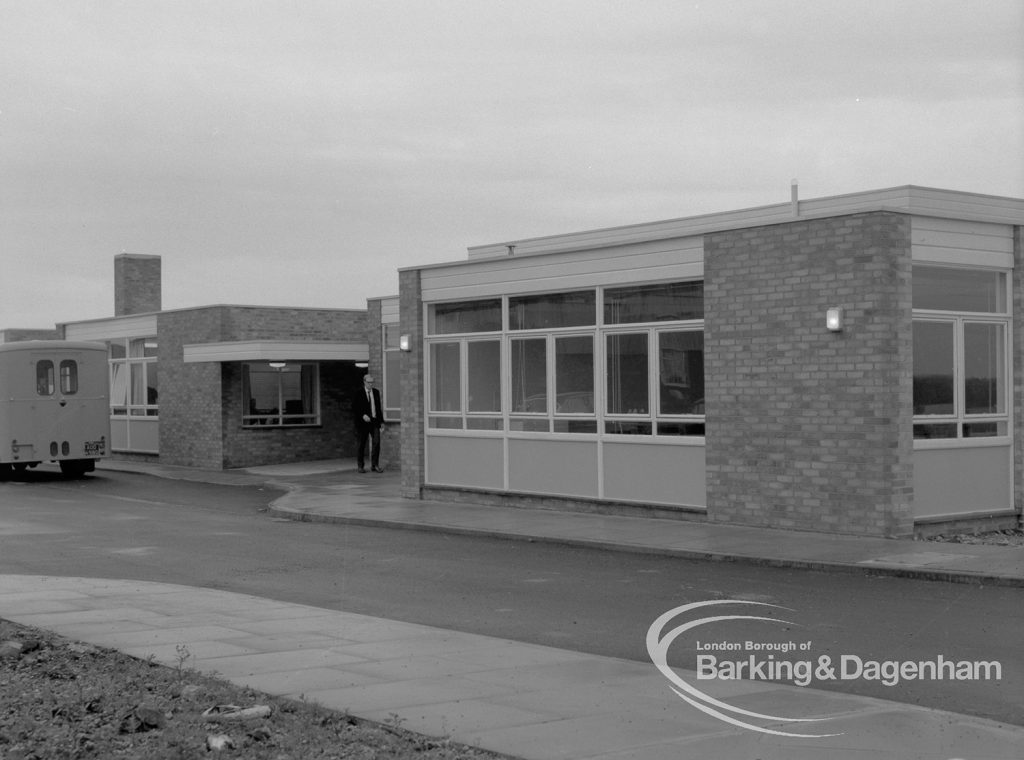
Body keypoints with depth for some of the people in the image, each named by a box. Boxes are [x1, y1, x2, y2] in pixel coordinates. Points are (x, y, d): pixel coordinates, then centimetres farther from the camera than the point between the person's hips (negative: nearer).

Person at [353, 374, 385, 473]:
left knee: (376, 442, -9)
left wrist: (381, 421, 16)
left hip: (374, 421, 3)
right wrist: (362, 416, -19)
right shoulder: (358, 394, -3)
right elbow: (354, 409, -6)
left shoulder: (376, 392, 12)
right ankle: (361, 466, 14)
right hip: (363, 422, -3)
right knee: (361, 444, 3)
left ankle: (375, 465, -3)